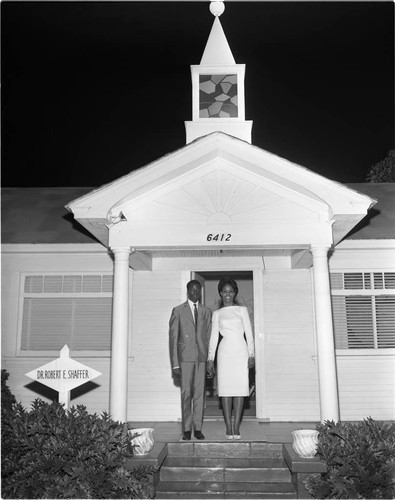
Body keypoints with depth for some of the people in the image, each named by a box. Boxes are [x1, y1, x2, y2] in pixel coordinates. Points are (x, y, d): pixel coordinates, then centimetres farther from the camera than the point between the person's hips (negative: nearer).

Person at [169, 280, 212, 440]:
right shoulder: (178, 311, 5)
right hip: (185, 357, -2)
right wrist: (175, 364, -5)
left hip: (202, 357, 2)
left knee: (200, 393, 2)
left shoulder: (206, 311, 13)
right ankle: (186, 430, 8)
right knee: (186, 393, -1)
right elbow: (173, 338, 2)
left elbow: (208, 337, 12)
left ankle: (198, 428, 10)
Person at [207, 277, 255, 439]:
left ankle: (236, 426, 2)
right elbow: (214, 337, 9)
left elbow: (249, 333, 6)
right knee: (225, 388, -2)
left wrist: (251, 355, -3)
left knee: (240, 387, -3)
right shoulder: (217, 314, 11)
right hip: (225, 351, 0)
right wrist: (210, 359, 3)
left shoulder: (242, 310, 9)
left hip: (240, 350, 0)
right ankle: (228, 426, 3)